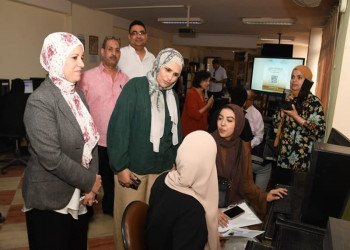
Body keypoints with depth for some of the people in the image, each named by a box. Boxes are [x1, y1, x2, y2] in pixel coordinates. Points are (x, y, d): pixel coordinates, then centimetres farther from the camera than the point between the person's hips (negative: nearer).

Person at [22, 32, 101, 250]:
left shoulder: (77, 94, 5)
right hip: (51, 200, -6)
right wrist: (90, 181, -14)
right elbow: (51, 157, -24)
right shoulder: (40, 101, -18)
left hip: (79, 195, 7)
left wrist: (90, 185, -5)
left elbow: (91, 140, 3)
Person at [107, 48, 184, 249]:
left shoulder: (173, 96, 9)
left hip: (164, 168, 5)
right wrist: (120, 166, -16)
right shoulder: (135, 87, -10)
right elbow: (118, 126, -15)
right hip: (133, 167, -5)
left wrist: (177, 162, 12)